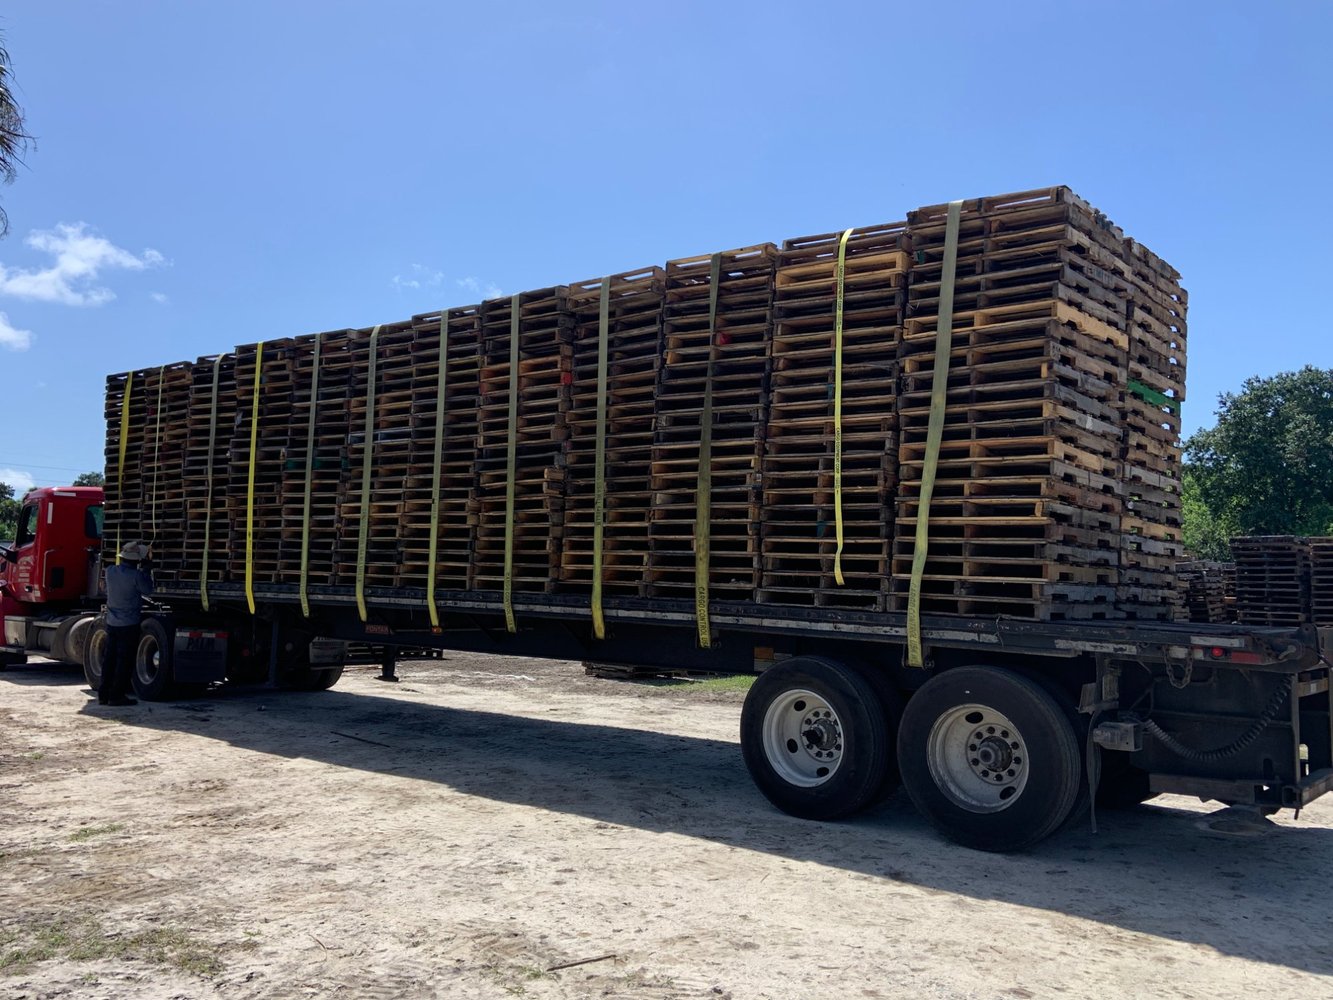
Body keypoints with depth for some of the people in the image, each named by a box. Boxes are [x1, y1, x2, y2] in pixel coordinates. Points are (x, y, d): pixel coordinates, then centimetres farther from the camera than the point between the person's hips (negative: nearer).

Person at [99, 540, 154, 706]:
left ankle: (103, 694, 17)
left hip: (112, 622, 6)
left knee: (110, 659, 13)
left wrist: (139, 569, 17)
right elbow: (147, 590, -2)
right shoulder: (136, 575, -18)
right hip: (129, 624, -6)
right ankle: (117, 695, 3)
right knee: (125, 661, 1)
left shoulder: (110, 571, 0)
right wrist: (144, 569, 4)